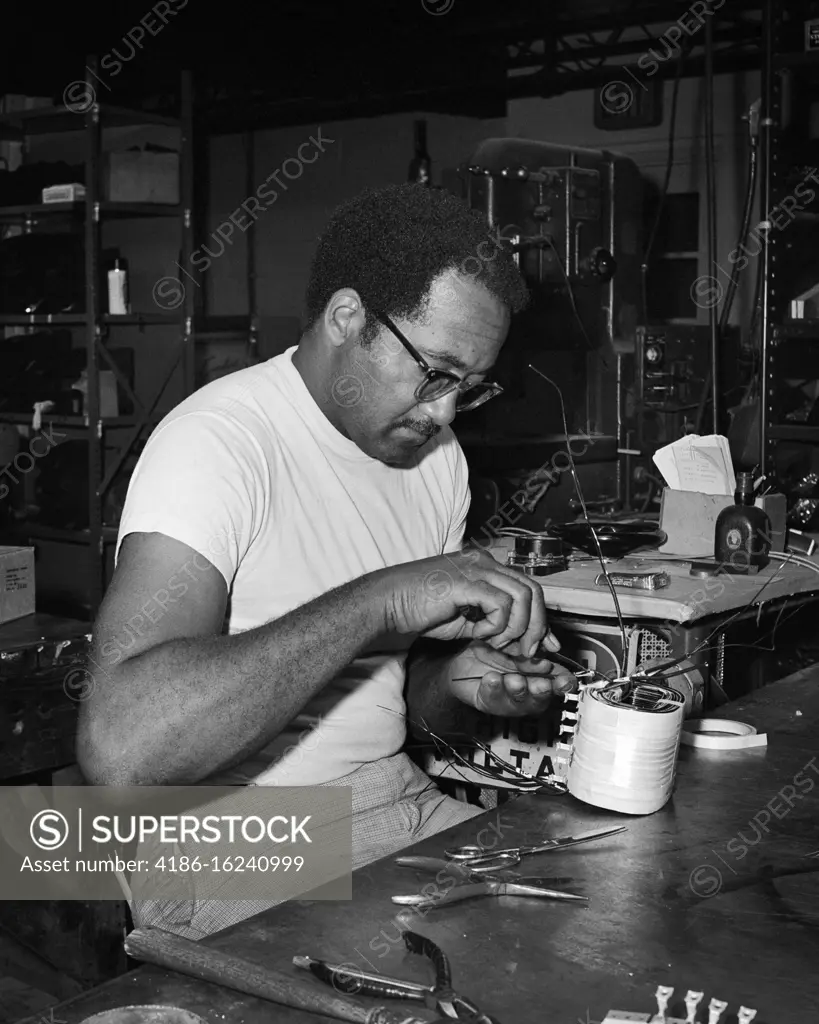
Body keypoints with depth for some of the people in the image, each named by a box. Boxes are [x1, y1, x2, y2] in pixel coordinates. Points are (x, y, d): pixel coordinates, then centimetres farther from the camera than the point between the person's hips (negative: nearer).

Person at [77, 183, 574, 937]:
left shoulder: (436, 455, 7)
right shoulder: (216, 441, -19)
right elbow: (118, 748, -33)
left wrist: (463, 683, -8)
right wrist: (381, 600, -32)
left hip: (400, 804, 8)